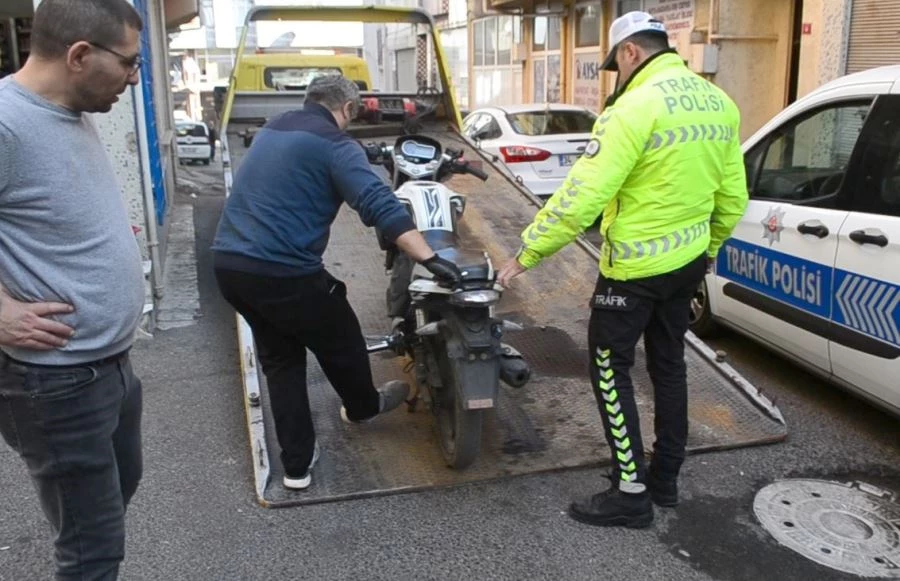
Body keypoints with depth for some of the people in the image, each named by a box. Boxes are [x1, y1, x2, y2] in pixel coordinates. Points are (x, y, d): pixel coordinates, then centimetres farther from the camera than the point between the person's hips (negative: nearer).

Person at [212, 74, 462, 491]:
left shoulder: (273, 129, 18)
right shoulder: (334, 143, -8)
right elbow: (380, 205, -21)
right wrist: (429, 259, -25)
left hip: (228, 262, 8)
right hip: (282, 272, -8)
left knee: (280, 359, 21)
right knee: (340, 343, 19)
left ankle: (296, 465, 23)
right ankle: (363, 407, 47)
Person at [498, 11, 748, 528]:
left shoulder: (636, 108, -20)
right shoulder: (720, 103, 5)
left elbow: (582, 197, -24)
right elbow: (733, 197, 9)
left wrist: (527, 254, -16)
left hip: (635, 267, -8)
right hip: (687, 261, 8)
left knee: (611, 371, 5)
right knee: (669, 364, 18)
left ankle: (631, 494, 10)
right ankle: (665, 478, 31)